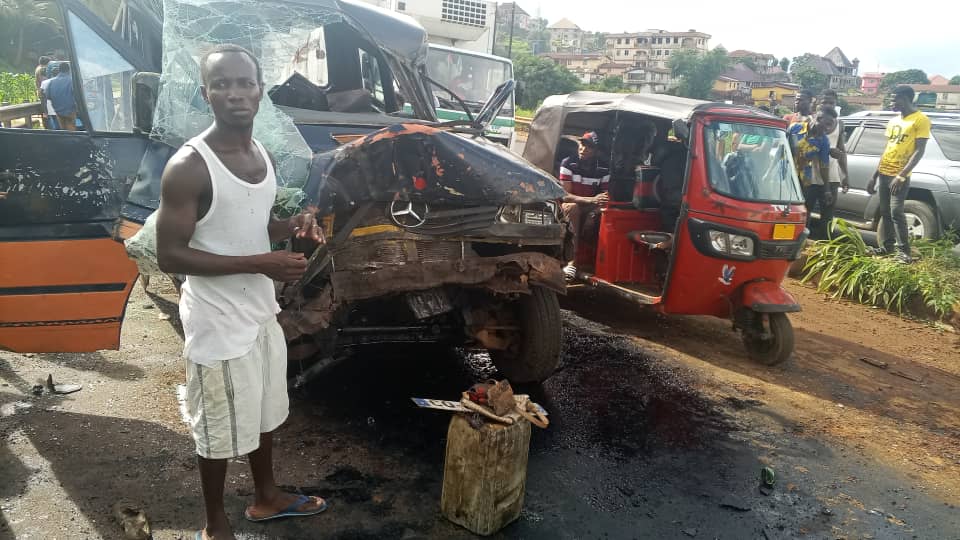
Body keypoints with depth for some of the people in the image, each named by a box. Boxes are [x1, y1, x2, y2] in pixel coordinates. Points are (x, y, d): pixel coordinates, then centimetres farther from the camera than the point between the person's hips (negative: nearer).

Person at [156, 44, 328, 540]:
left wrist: (292, 226, -6)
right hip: (218, 321, -8)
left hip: (261, 310, 8)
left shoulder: (262, 156, 3)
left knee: (264, 412, 23)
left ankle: (266, 497, 45)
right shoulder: (188, 167, -21)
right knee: (221, 429, 9)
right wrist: (260, 264, -26)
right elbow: (170, 256, -21)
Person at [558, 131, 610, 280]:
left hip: (589, 207, 2)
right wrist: (591, 200, -35)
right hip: (569, 205, -2)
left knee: (597, 213, -32)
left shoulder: (603, 168, -6)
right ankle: (573, 259, -40)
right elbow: (565, 195, -20)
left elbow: (605, 194, 1)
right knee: (573, 207, -37)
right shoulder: (568, 163, -14)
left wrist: (603, 201, -26)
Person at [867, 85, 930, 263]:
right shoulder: (893, 121, 14)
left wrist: (901, 175, -21)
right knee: (885, 212, 9)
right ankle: (887, 246, 18)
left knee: (896, 212, -13)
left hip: (900, 176, -7)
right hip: (884, 173, 7)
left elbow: (919, 151, -13)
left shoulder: (921, 120, -8)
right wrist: (874, 176, 16)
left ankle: (904, 251, -8)